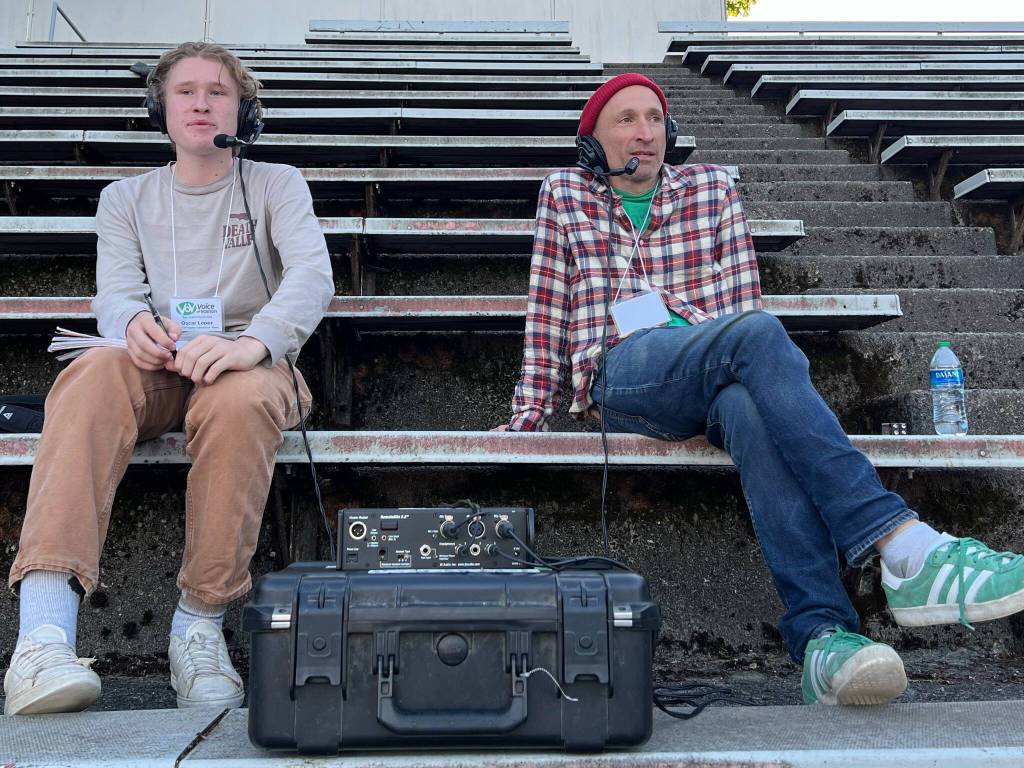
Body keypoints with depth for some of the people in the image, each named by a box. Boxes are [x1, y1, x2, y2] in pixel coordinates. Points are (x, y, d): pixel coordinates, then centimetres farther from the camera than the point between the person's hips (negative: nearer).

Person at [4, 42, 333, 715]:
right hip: (158, 366, 2)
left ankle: (201, 625, -29)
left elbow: (313, 274, -6)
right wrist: (134, 322, -23)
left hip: (250, 363, -1)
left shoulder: (276, 184, 14)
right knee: (94, 374, -34)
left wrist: (254, 341, -28)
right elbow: (115, 291, 5)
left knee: (240, 399, -39)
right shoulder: (127, 198, 22)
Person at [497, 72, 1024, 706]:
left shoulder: (712, 188, 22)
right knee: (759, 335, -35)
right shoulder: (564, 195, 20)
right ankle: (906, 547, -46)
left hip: (717, 373, 2)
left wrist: (754, 372, -5)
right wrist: (530, 414, 9)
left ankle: (823, 638, -50)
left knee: (751, 412, -38)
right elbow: (548, 309, 16)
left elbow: (743, 296, 13)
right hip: (624, 374, -2)